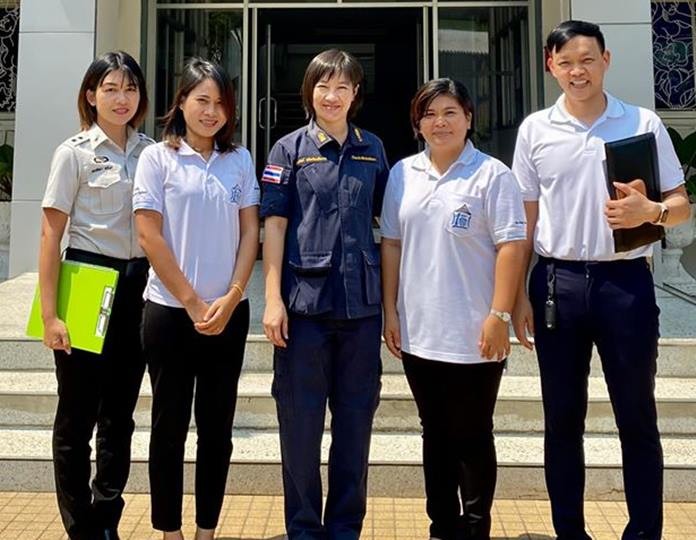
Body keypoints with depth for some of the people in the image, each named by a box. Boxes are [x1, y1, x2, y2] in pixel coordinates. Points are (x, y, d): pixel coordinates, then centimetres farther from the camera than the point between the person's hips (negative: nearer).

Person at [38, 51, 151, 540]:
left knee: (120, 414, 12)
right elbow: (51, 234, -5)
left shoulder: (149, 152, 8)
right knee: (77, 417, 5)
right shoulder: (74, 153, -3)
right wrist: (50, 314, -11)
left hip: (137, 285, 4)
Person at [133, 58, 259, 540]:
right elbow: (150, 236, -7)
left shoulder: (239, 159, 7)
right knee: (171, 427, 8)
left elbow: (250, 232, 4)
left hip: (229, 313, 3)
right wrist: (192, 302, -10)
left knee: (217, 429, 10)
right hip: (170, 311, -2)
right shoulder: (157, 158, -2)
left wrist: (230, 298, -7)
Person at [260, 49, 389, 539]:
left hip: (362, 300, 3)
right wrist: (273, 299, -9)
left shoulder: (372, 149, 9)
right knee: (301, 420, 5)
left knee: (356, 418, 10)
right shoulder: (290, 149, 2)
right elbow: (275, 224, -2)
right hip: (305, 299, -2)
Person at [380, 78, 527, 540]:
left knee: (472, 437, 8)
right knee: (435, 433, 16)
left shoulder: (491, 174, -6)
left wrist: (499, 316, -16)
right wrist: (390, 310, 6)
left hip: (473, 336, -5)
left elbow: (511, 247, -10)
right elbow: (392, 244, 10)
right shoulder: (402, 174, 8)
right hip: (418, 333, 5)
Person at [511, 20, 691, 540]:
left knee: (638, 418, 7)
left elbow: (681, 204, 4)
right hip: (557, 282, 1)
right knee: (562, 420, 9)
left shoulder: (644, 123, 2)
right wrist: (518, 295, 3)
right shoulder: (535, 129, 5)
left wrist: (651, 211, -19)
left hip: (625, 281, -1)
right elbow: (525, 218, 8)